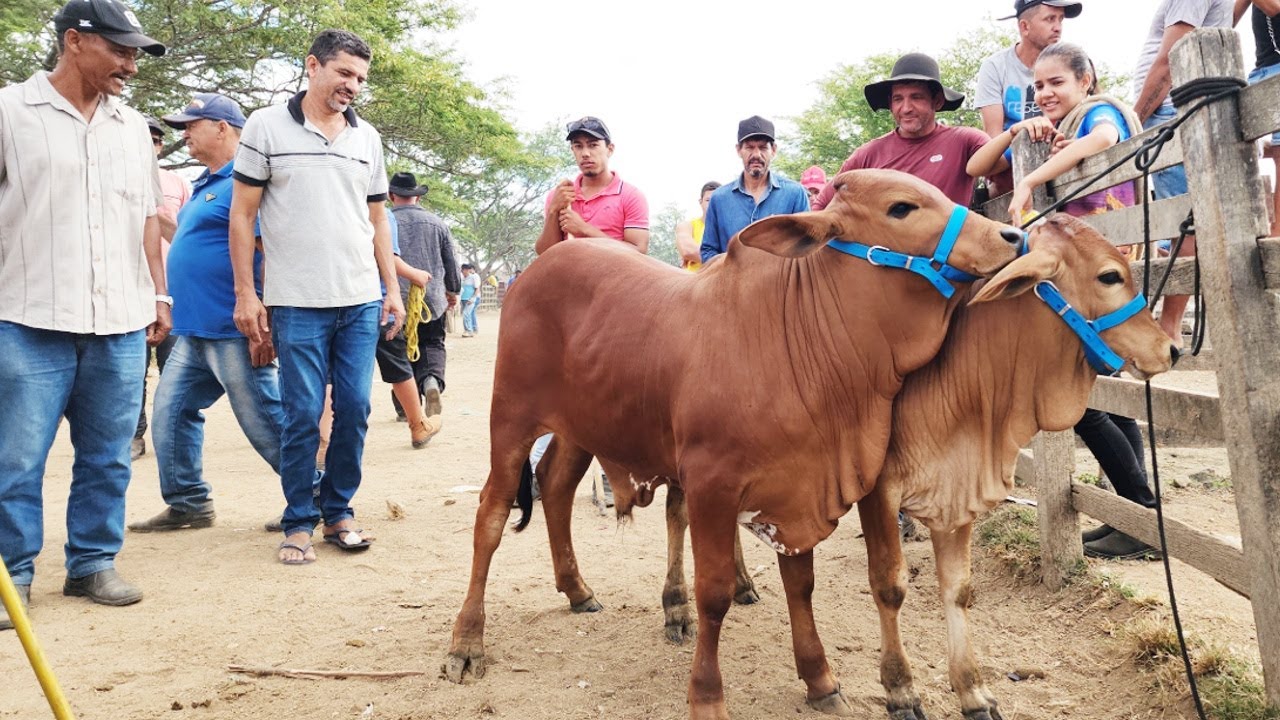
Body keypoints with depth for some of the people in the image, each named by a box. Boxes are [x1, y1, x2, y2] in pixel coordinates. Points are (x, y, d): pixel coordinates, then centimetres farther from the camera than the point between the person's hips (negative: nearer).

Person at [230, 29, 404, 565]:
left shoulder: (366, 137, 12)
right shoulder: (266, 127, 1)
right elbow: (242, 215, 0)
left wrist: (392, 289, 10)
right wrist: (245, 292, -6)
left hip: (362, 302, 4)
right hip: (297, 303, -3)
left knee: (354, 411, 5)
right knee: (303, 415, 0)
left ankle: (339, 513, 20)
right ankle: (299, 523, 14)